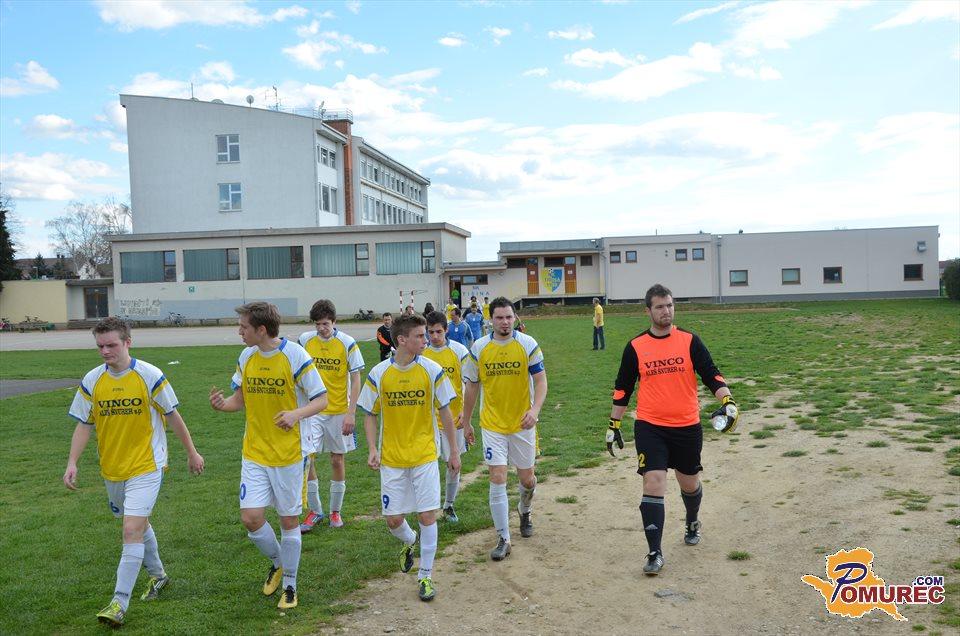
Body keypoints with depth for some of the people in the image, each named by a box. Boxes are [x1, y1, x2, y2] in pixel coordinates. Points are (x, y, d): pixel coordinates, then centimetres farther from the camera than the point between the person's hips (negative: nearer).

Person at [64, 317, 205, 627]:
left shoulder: (150, 375, -12)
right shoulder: (91, 381, -2)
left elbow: (172, 415, -2)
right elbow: (84, 424, 5)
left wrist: (191, 452, 4)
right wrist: (72, 462, -7)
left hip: (146, 466, -5)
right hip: (111, 469, 5)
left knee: (132, 530, -14)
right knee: (138, 524, 21)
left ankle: (120, 603, -7)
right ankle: (157, 574, 42)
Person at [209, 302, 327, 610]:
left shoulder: (295, 355, -14)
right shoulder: (246, 357, 3)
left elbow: (321, 400, -11)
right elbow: (241, 399, 13)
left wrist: (296, 413, -30)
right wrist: (224, 403, -10)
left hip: (288, 453, -4)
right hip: (254, 453, 4)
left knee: (289, 520, 7)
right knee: (250, 517, -3)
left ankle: (289, 584, 27)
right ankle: (277, 562, 28)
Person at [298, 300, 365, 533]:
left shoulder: (347, 343, -8)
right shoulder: (304, 340, -2)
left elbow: (355, 380, -6)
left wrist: (351, 413, -12)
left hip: (339, 411, -1)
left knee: (337, 460, 7)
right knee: (306, 459, -7)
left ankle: (336, 511, 24)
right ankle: (315, 511, 11)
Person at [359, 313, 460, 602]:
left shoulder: (432, 370, -7)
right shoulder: (378, 374, -6)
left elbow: (445, 412, 1)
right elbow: (370, 415, 4)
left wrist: (454, 452, 4)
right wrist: (372, 449, -9)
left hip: (424, 456, -1)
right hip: (391, 459, 1)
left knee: (427, 515, -3)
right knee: (393, 520, 6)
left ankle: (425, 576, 15)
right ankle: (409, 541, 42)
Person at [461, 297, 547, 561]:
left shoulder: (528, 344, -5)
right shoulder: (478, 348, -2)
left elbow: (540, 380, -5)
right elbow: (471, 387, 8)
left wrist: (535, 409, -22)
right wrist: (466, 422, 12)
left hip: (522, 423, 0)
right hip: (492, 425, 0)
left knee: (527, 479, 12)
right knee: (497, 479, -6)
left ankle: (524, 511, 46)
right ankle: (503, 539, 6)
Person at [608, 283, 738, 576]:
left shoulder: (690, 341, -1)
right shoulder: (635, 347, 0)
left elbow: (712, 375, -3)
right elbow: (622, 389, 8)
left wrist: (727, 400, -20)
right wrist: (614, 424, 8)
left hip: (688, 426, 1)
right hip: (650, 428, -1)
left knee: (689, 483, 16)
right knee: (653, 483, -12)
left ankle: (692, 522, 49)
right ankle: (655, 552, -3)